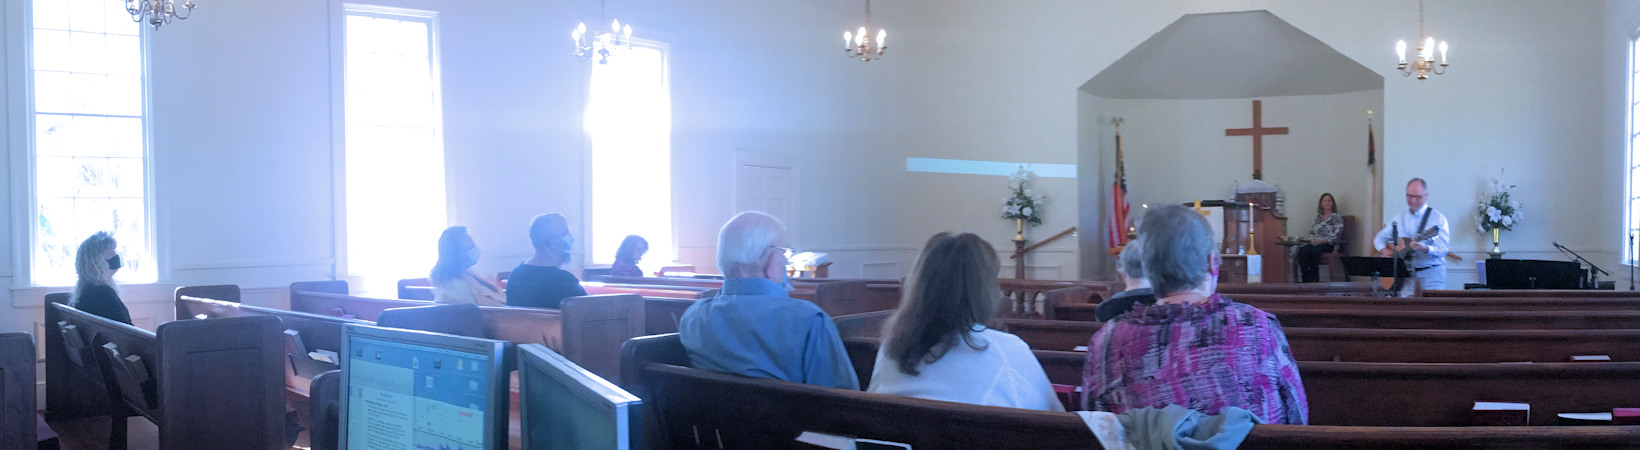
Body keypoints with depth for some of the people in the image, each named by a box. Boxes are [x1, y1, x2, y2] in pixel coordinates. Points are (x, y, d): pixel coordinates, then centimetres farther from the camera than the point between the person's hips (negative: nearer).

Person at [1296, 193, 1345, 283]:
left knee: (1315, 250, -38)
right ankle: (1306, 279, -35)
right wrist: (1312, 240, -3)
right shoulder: (1318, 217, 22)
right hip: (1315, 242, 4)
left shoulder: (1336, 217, 6)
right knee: (1302, 250, -30)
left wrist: (1321, 241, -15)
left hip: (1328, 244, -4)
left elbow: (1336, 236, -5)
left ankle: (1314, 279, -34)